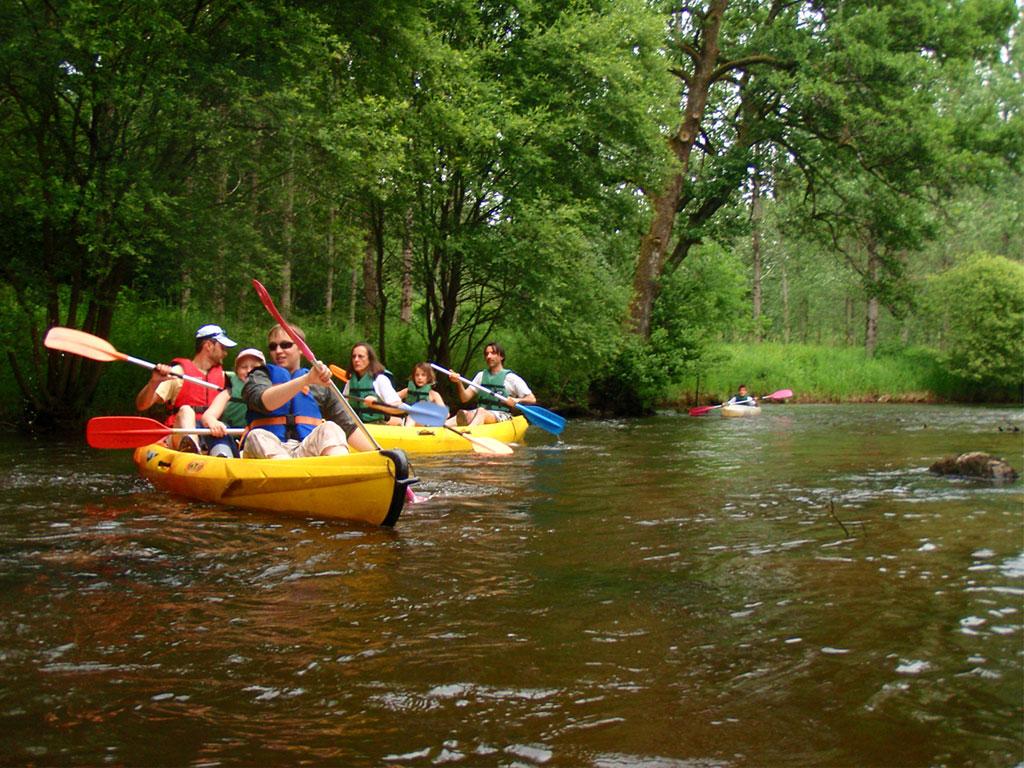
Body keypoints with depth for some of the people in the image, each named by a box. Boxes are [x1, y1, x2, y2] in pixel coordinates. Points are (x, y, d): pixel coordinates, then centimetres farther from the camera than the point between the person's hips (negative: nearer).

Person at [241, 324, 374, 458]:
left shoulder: (319, 385, 19)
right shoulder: (260, 376, 13)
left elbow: (347, 426, 15)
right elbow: (264, 402, -11)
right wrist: (306, 380, -24)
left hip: (307, 452, 2)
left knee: (329, 429, -24)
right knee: (257, 436, -31)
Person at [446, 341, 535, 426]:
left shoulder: (511, 377, 4)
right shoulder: (481, 375, 18)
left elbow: (532, 399, 1)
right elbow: (465, 398, 11)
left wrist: (516, 401, -19)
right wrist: (459, 383, -8)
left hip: (502, 416, -5)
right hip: (481, 413, 5)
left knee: (481, 412, -37)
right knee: (463, 414, -28)